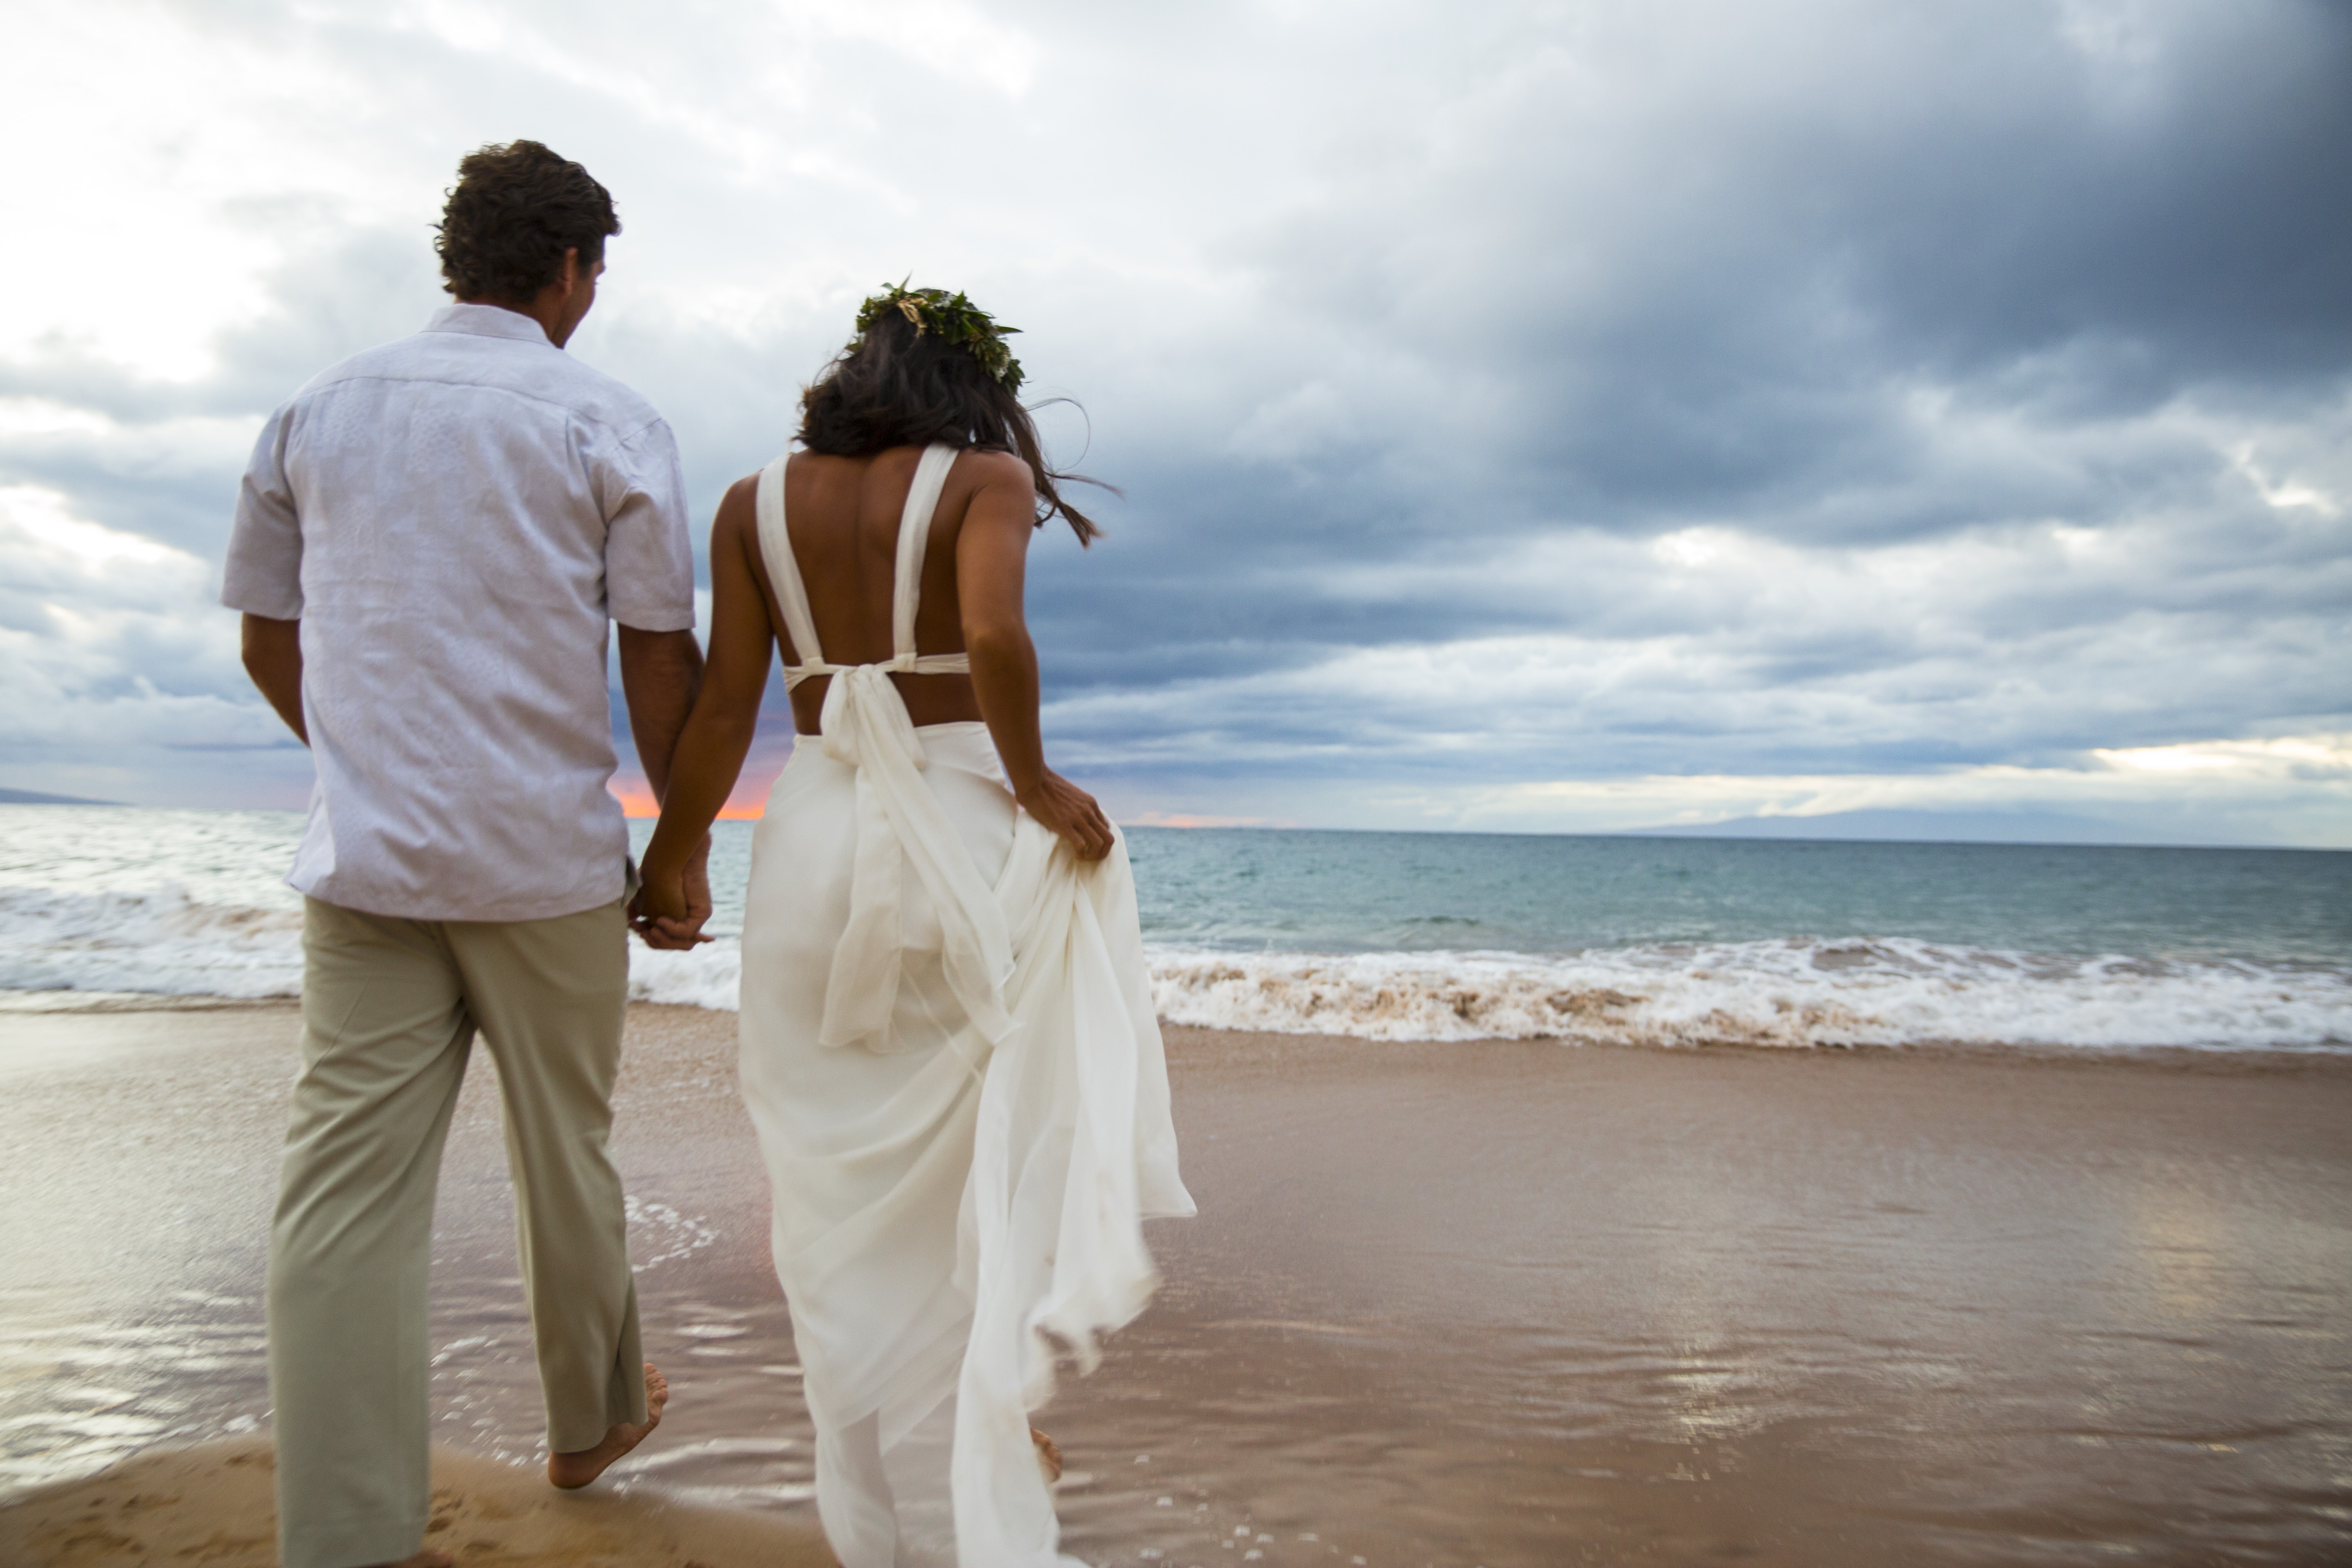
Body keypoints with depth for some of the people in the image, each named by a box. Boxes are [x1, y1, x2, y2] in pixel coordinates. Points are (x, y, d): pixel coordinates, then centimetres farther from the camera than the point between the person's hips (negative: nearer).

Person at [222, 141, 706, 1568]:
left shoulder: (315, 413, 11)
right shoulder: (608, 423, -2)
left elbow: (267, 643, 15)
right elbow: (662, 659, -5)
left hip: (364, 859, 3)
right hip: (550, 860, -3)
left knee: (348, 1185, 4)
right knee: (566, 1154, 13)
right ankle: (593, 1418, 34)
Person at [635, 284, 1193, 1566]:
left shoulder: (755, 504, 5)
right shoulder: (985, 478, -4)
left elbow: (724, 709, 1)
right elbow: (996, 636, -23)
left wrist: (671, 861, 10)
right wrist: (1032, 781, -10)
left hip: (813, 834, 3)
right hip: (961, 833, -2)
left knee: (840, 1179, 13)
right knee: (981, 1151, 16)